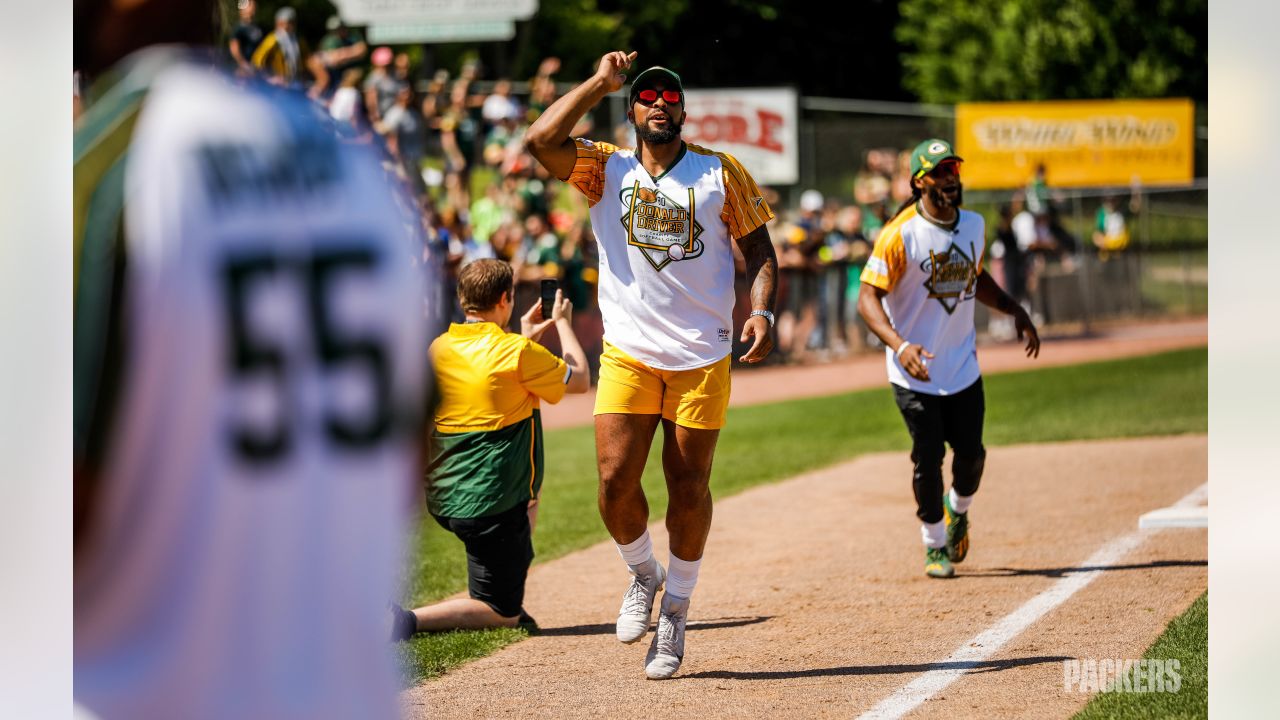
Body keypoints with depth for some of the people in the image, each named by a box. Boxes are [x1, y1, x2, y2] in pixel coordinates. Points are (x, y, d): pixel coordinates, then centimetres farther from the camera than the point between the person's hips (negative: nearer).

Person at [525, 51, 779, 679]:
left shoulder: (722, 172, 6)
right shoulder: (606, 168, 5)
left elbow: (758, 246, 9)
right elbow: (540, 141, -12)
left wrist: (762, 310, -8)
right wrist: (601, 82, -5)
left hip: (702, 359, 0)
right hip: (627, 356, 0)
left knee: (689, 486, 3)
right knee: (615, 480, -7)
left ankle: (675, 612, 19)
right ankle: (643, 575, 21)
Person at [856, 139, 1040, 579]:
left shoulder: (973, 225, 4)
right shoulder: (901, 234, -17)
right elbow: (868, 296, -19)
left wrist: (1014, 310, 12)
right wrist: (899, 345, -32)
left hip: (963, 366, 5)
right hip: (916, 373, -5)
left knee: (971, 453, 6)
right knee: (929, 458, -5)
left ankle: (957, 511, 38)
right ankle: (935, 547, 14)